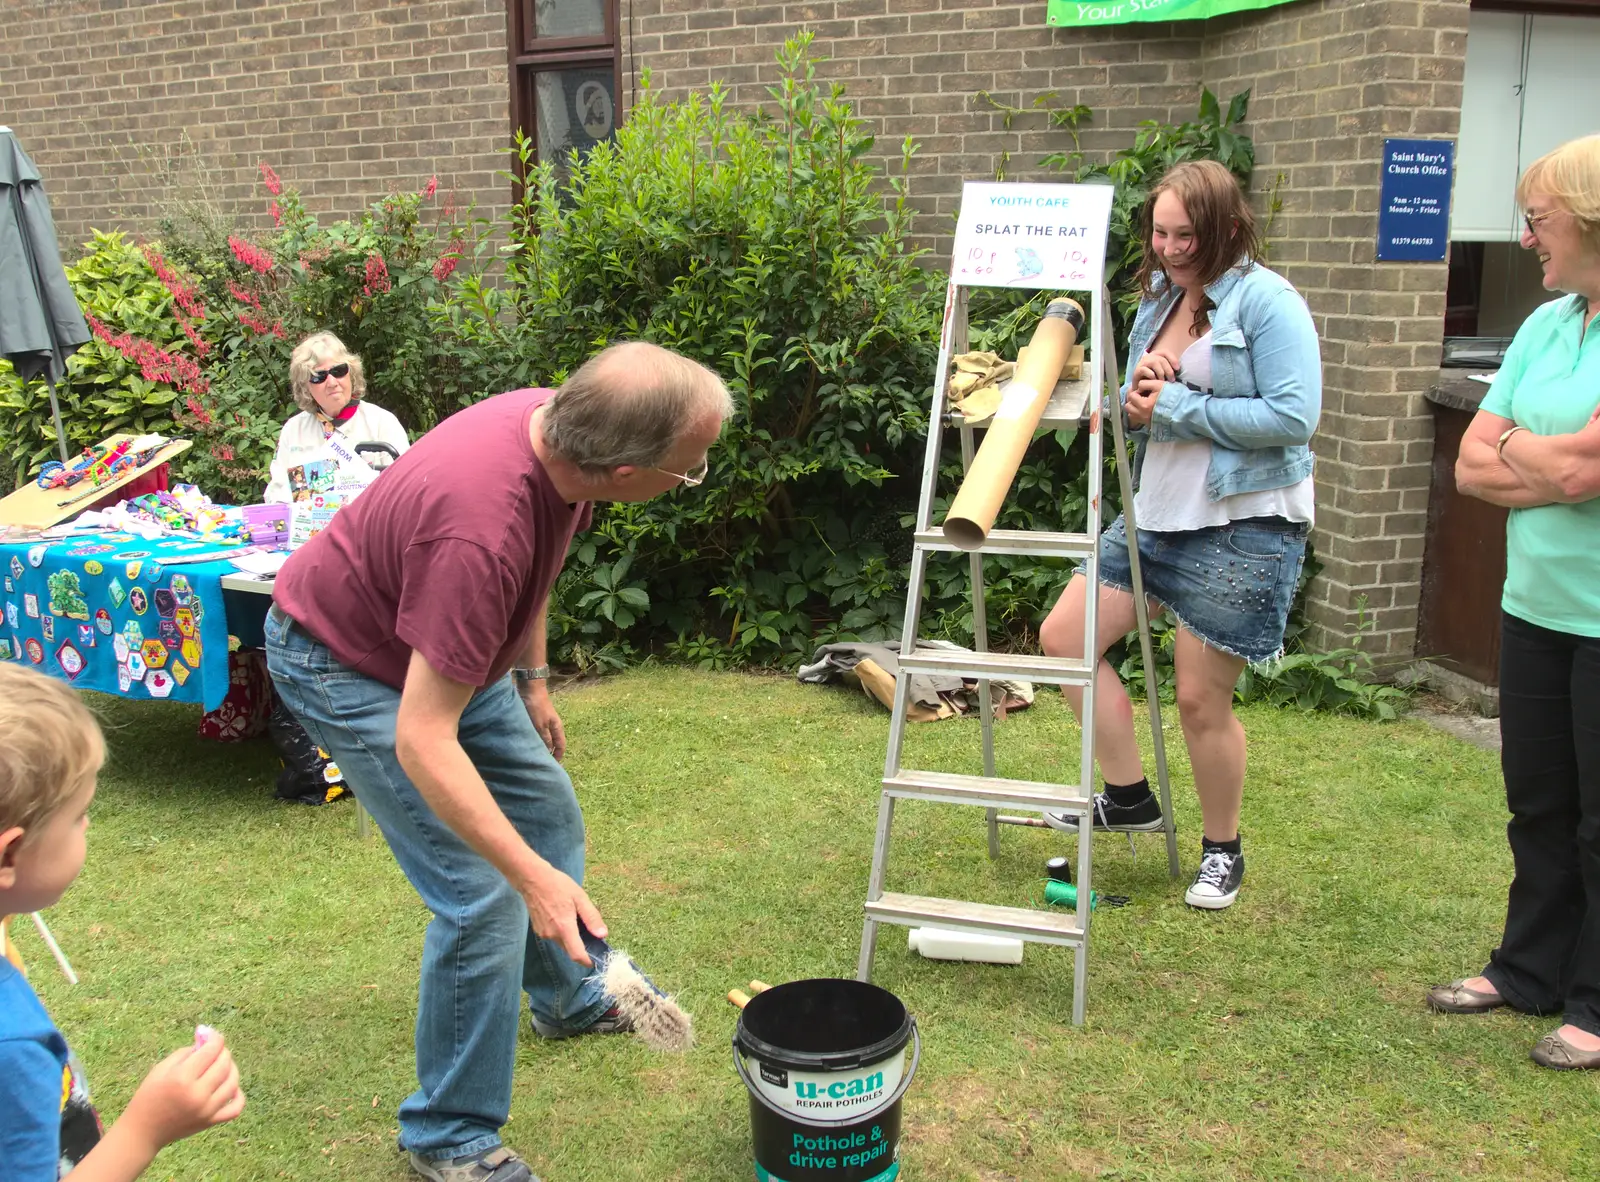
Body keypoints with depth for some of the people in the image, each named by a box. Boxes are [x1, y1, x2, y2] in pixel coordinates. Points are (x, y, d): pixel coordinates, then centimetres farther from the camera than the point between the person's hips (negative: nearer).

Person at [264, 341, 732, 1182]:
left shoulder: (558, 422, -16)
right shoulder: (481, 528, -42)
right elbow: (422, 743, -39)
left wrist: (532, 680, 14)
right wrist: (535, 880, -41)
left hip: (447, 644, 9)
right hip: (346, 663, -8)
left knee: (547, 813, 21)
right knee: (482, 895, -12)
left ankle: (569, 997, 46)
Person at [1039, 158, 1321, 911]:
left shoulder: (1267, 301, -11)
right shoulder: (1157, 299, 11)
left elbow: (1294, 417, -20)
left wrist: (1176, 406, -17)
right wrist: (1135, 392, -7)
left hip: (1244, 529, -8)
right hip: (1155, 513, 8)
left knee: (1200, 698, -1)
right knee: (1064, 635, 3)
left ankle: (1222, 851, 23)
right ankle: (1129, 797, 19)